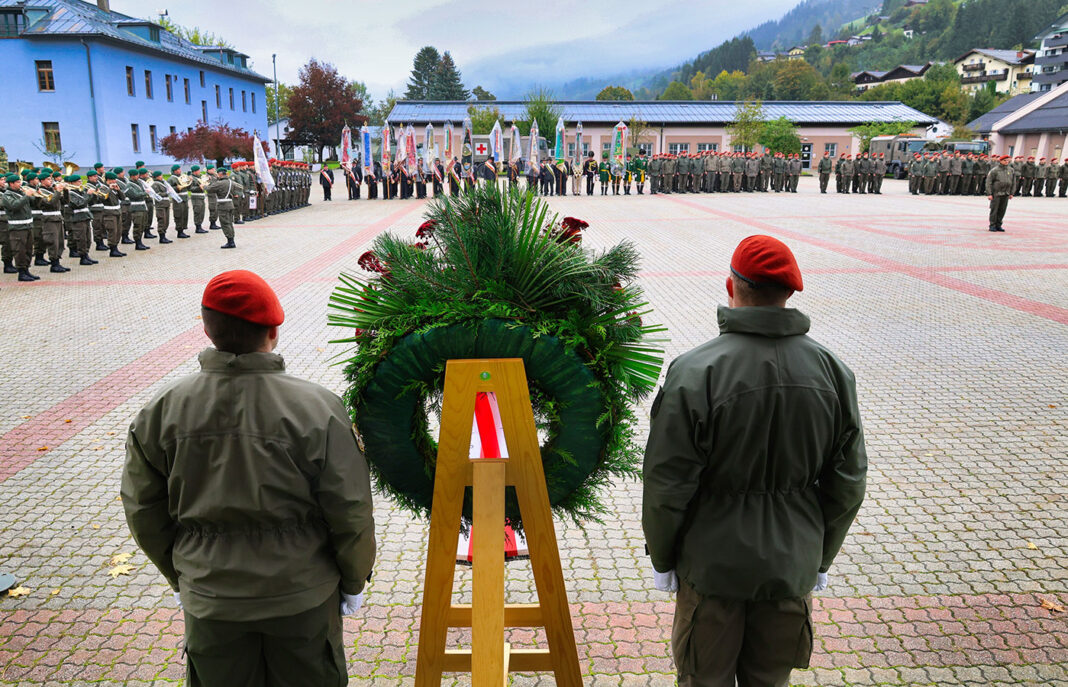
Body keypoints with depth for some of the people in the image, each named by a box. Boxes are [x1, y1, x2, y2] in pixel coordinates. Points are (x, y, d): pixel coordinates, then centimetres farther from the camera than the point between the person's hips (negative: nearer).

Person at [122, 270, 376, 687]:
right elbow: (350, 515, -15)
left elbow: (143, 511, 1)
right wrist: (353, 581, 3)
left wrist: (179, 577, 16)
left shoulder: (163, 411, -11)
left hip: (209, 601, 2)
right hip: (302, 597, -2)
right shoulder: (318, 409, -21)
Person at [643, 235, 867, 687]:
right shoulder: (833, 371, -6)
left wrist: (661, 559, 1)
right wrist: (821, 559, 15)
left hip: (713, 565, -3)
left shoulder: (694, 373, -21)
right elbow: (848, 485, 2)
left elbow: (667, 485, -16)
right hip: (793, 567, 4)